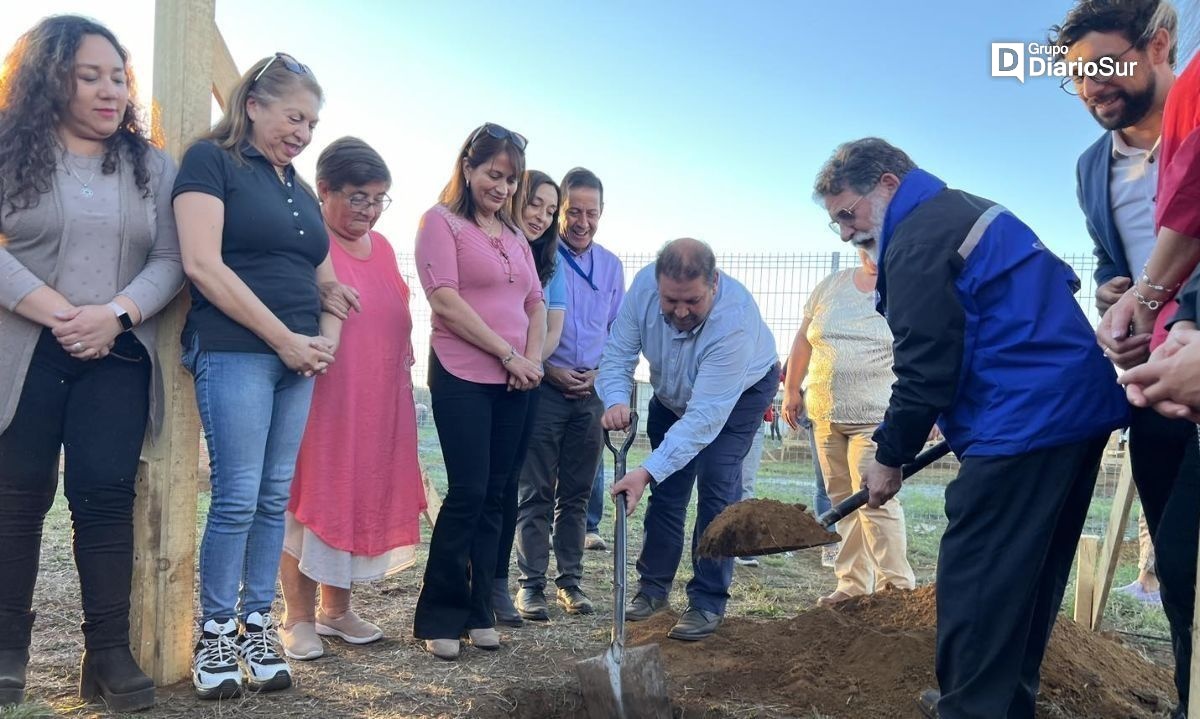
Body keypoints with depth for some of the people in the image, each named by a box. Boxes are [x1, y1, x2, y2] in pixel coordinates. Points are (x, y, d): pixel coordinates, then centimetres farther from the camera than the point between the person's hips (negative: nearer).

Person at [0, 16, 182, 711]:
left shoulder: (152, 167, 10)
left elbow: (169, 262, 2)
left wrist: (114, 314, -14)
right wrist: (61, 316, -16)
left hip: (118, 355, 1)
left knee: (106, 493, -5)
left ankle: (109, 654, 2)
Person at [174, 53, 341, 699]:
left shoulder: (301, 190, 20)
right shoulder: (211, 161, -1)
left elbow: (325, 280, 23)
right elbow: (202, 264, -13)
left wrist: (326, 339, 2)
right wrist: (284, 338, -12)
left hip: (298, 360, 7)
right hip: (234, 351, -6)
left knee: (275, 498, 7)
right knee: (237, 497, -7)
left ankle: (257, 626, 16)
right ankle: (216, 633, 8)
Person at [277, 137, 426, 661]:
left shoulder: (381, 247, 15)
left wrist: (404, 374, 19)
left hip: (379, 402, 7)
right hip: (319, 396, -7)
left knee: (361, 498, 12)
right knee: (310, 499, 1)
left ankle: (336, 609, 26)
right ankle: (298, 618, 13)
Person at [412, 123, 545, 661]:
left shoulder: (514, 234, 18)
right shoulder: (441, 221, -1)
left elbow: (535, 303, 17)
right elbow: (445, 300, -11)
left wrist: (533, 358, -2)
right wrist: (509, 354, -11)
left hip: (514, 383, 6)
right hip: (463, 377, -6)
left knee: (495, 497, 7)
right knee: (468, 493, -8)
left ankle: (479, 612, 16)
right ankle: (438, 617, 5)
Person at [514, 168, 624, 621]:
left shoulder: (611, 266, 10)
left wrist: (600, 373, -2)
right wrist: (549, 369, -12)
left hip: (592, 393, 4)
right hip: (544, 390, -4)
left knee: (576, 495, 10)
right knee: (535, 494, 1)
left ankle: (570, 580, 20)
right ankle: (532, 585, 9)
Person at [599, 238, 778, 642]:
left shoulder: (735, 320, -43)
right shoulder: (644, 285, -29)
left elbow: (705, 415, -44)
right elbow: (618, 352, -21)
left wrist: (648, 471, -49)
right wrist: (616, 400, -42)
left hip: (742, 390, -4)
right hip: (673, 393, 5)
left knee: (717, 484, -15)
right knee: (667, 486, 4)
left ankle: (708, 603, -5)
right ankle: (654, 587, 18)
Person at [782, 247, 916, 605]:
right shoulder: (831, 285, 11)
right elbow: (804, 340, 18)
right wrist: (791, 390, 17)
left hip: (876, 417, -5)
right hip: (826, 415, 5)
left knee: (874, 499, -13)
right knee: (843, 501, 9)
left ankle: (898, 587, -4)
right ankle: (854, 585, 18)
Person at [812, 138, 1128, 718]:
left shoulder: (917, 241, -12)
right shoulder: (966, 212, 21)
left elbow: (926, 370, -15)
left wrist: (889, 457, -3)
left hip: (1026, 422, -11)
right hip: (1081, 408, 11)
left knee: (974, 579, -6)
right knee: (1032, 575, 16)